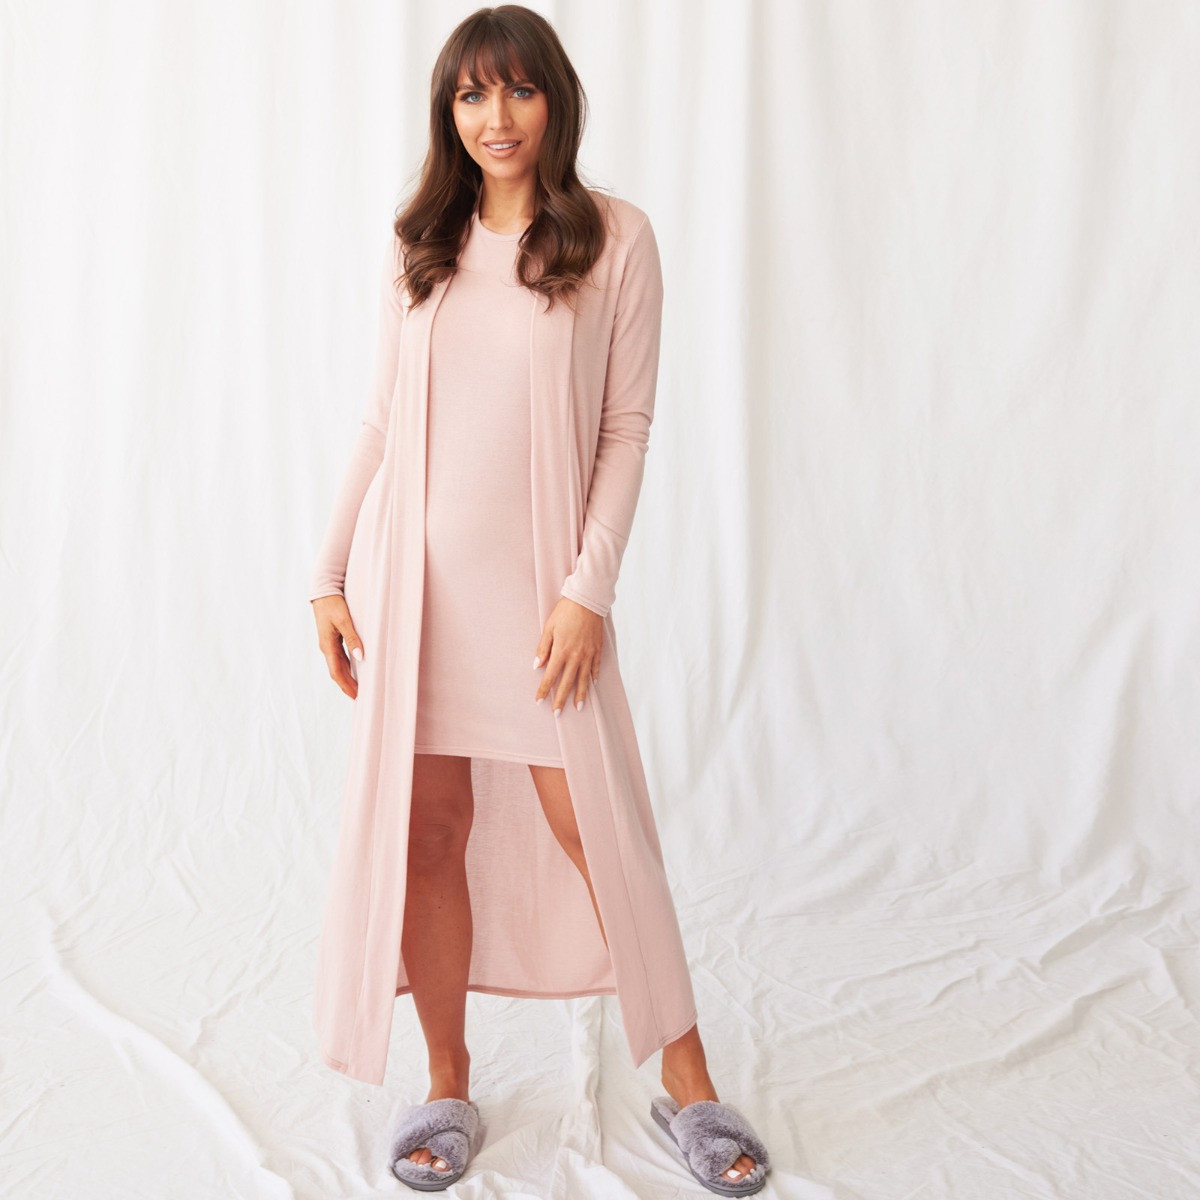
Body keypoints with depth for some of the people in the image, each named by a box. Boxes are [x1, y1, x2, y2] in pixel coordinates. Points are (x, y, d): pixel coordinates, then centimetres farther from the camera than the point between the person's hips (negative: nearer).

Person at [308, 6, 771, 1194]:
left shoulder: (615, 238, -1)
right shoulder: (417, 246, 9)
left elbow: (627, 427, -3)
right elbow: (383, 418, 11)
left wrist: (587, 588, -11)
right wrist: (330, 572, 6)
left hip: (535, 575, -3)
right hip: (414, 571, 3)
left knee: (596, 827, 0)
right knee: (426, 829, 6)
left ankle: (687, 1078, 18)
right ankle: (448, 1084, 24)